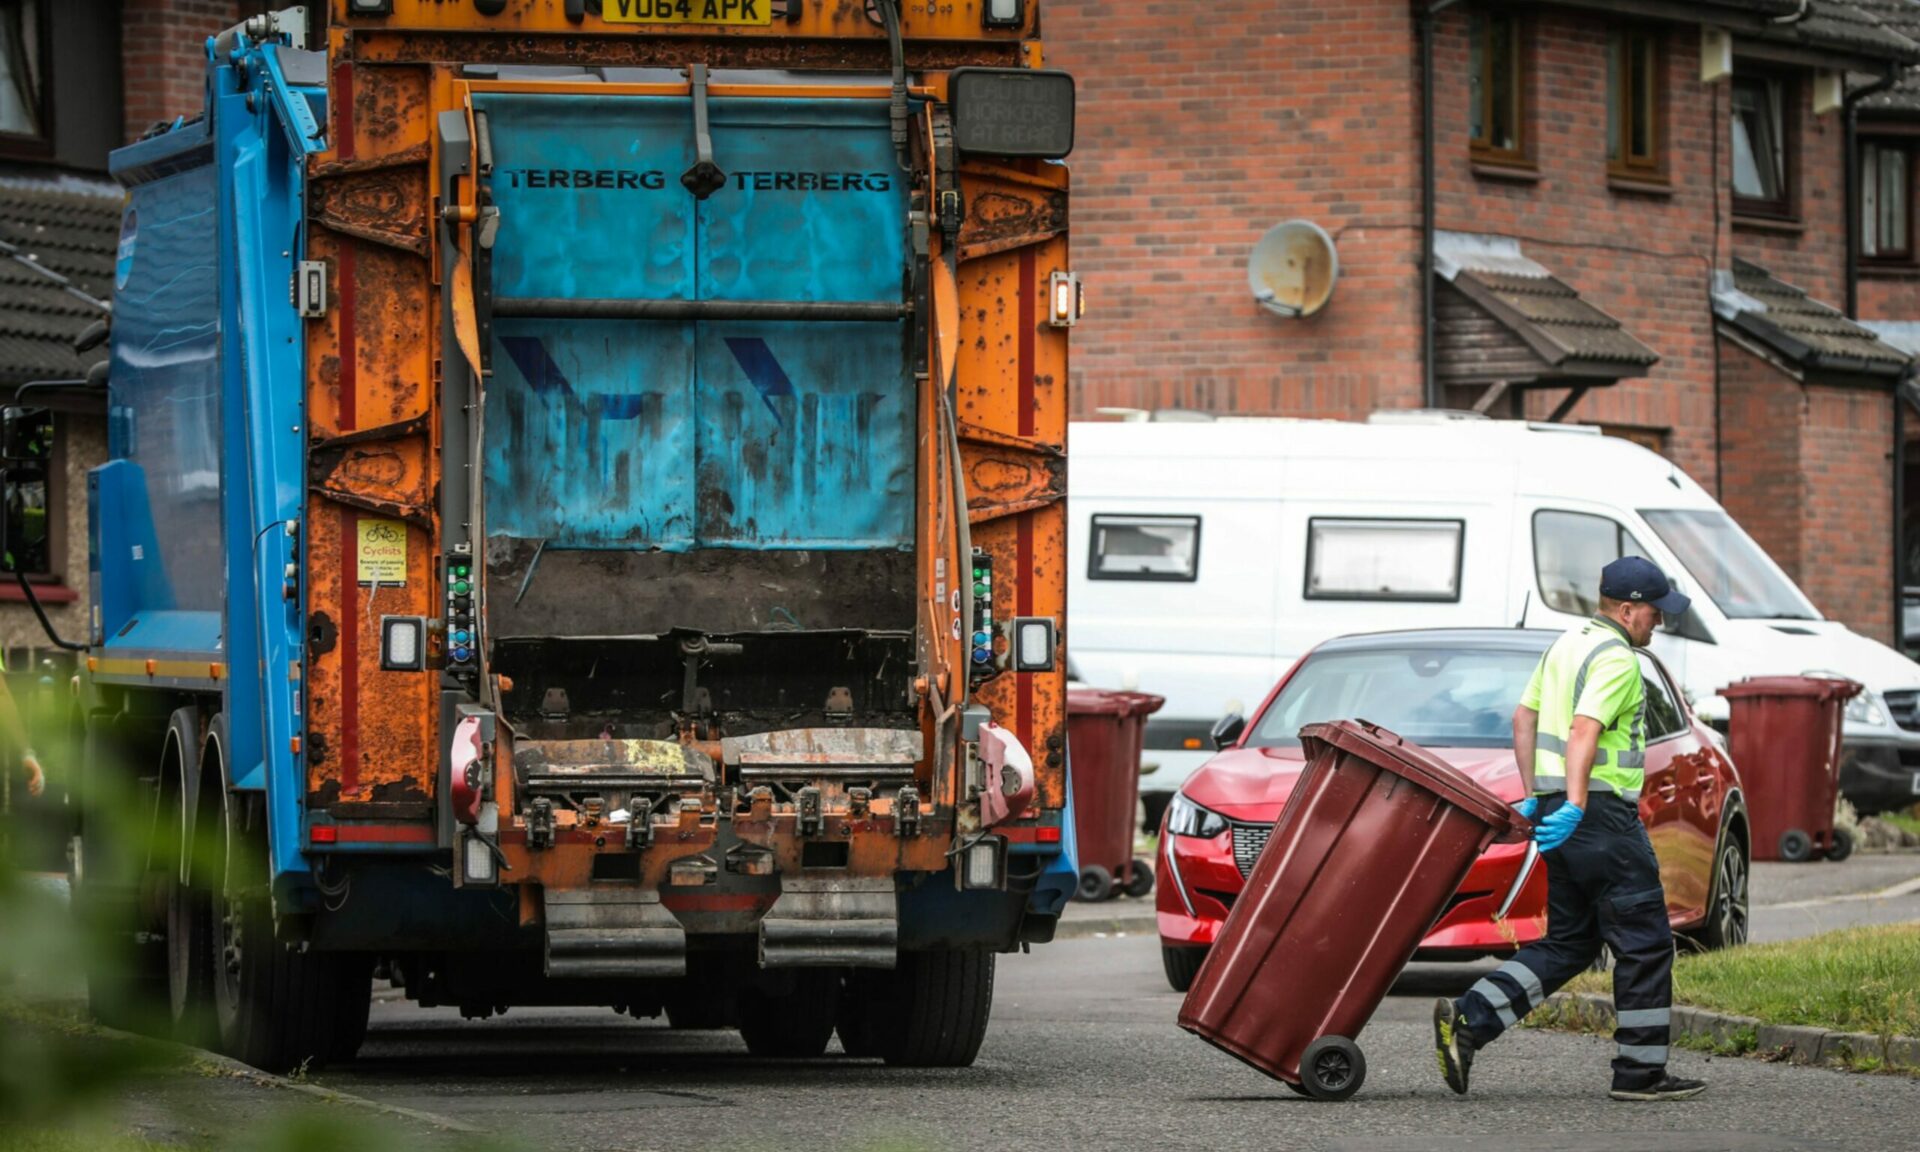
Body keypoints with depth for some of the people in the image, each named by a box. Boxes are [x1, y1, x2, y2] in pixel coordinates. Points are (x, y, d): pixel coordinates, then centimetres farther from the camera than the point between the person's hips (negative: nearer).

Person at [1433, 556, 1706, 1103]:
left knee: (1567, 945, 13)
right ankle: (1640, 1072, 2)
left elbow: (1524, 717, 21)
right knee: (1645, 944, 0)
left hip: (1557, 816, 10)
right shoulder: (1615, 658, -13)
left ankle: (1468, 1019, 0)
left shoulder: (1566, 646, 17)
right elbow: (1583, 731, -24)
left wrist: (1533, 796, 22)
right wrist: (1575, 806, -31)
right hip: (1603, 814, -10)